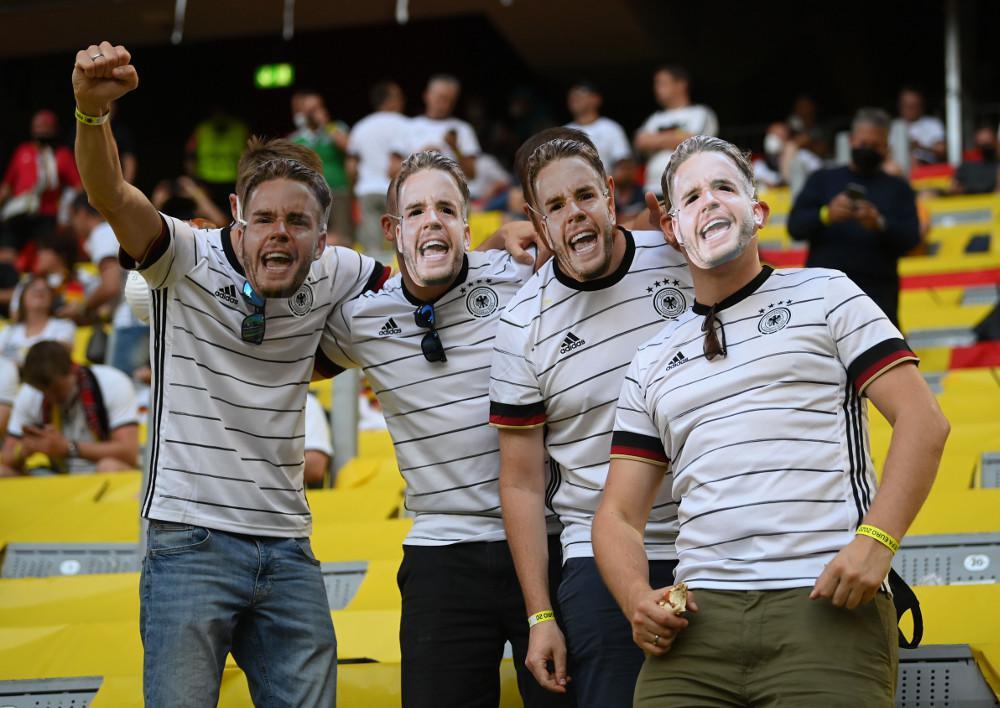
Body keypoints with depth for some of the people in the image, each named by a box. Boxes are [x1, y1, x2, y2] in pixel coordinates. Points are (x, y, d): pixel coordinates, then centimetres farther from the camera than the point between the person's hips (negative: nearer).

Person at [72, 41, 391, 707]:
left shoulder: (328, 277, 5)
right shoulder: (189, 260, -7)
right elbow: (111, 194, -24)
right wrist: (93, 110, -44)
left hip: (288, 550, 4)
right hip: (191, 543, -4)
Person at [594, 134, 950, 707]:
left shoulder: (823, 294, 11)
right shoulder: (653, 363, 20)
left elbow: (922, 418, 1)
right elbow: (620, 515, 18)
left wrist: (876, 541, -13)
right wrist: (638, 596, -4)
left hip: (829, 604, -3)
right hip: (701, 618, 3)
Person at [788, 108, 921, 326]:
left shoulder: (898, 188, 14)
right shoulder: (823, 179, 14)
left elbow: (911, 238, 1)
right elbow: (795, 226, 2)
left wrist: (880, 224, -20)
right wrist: (825, 215, -19)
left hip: (877, 291, 0)